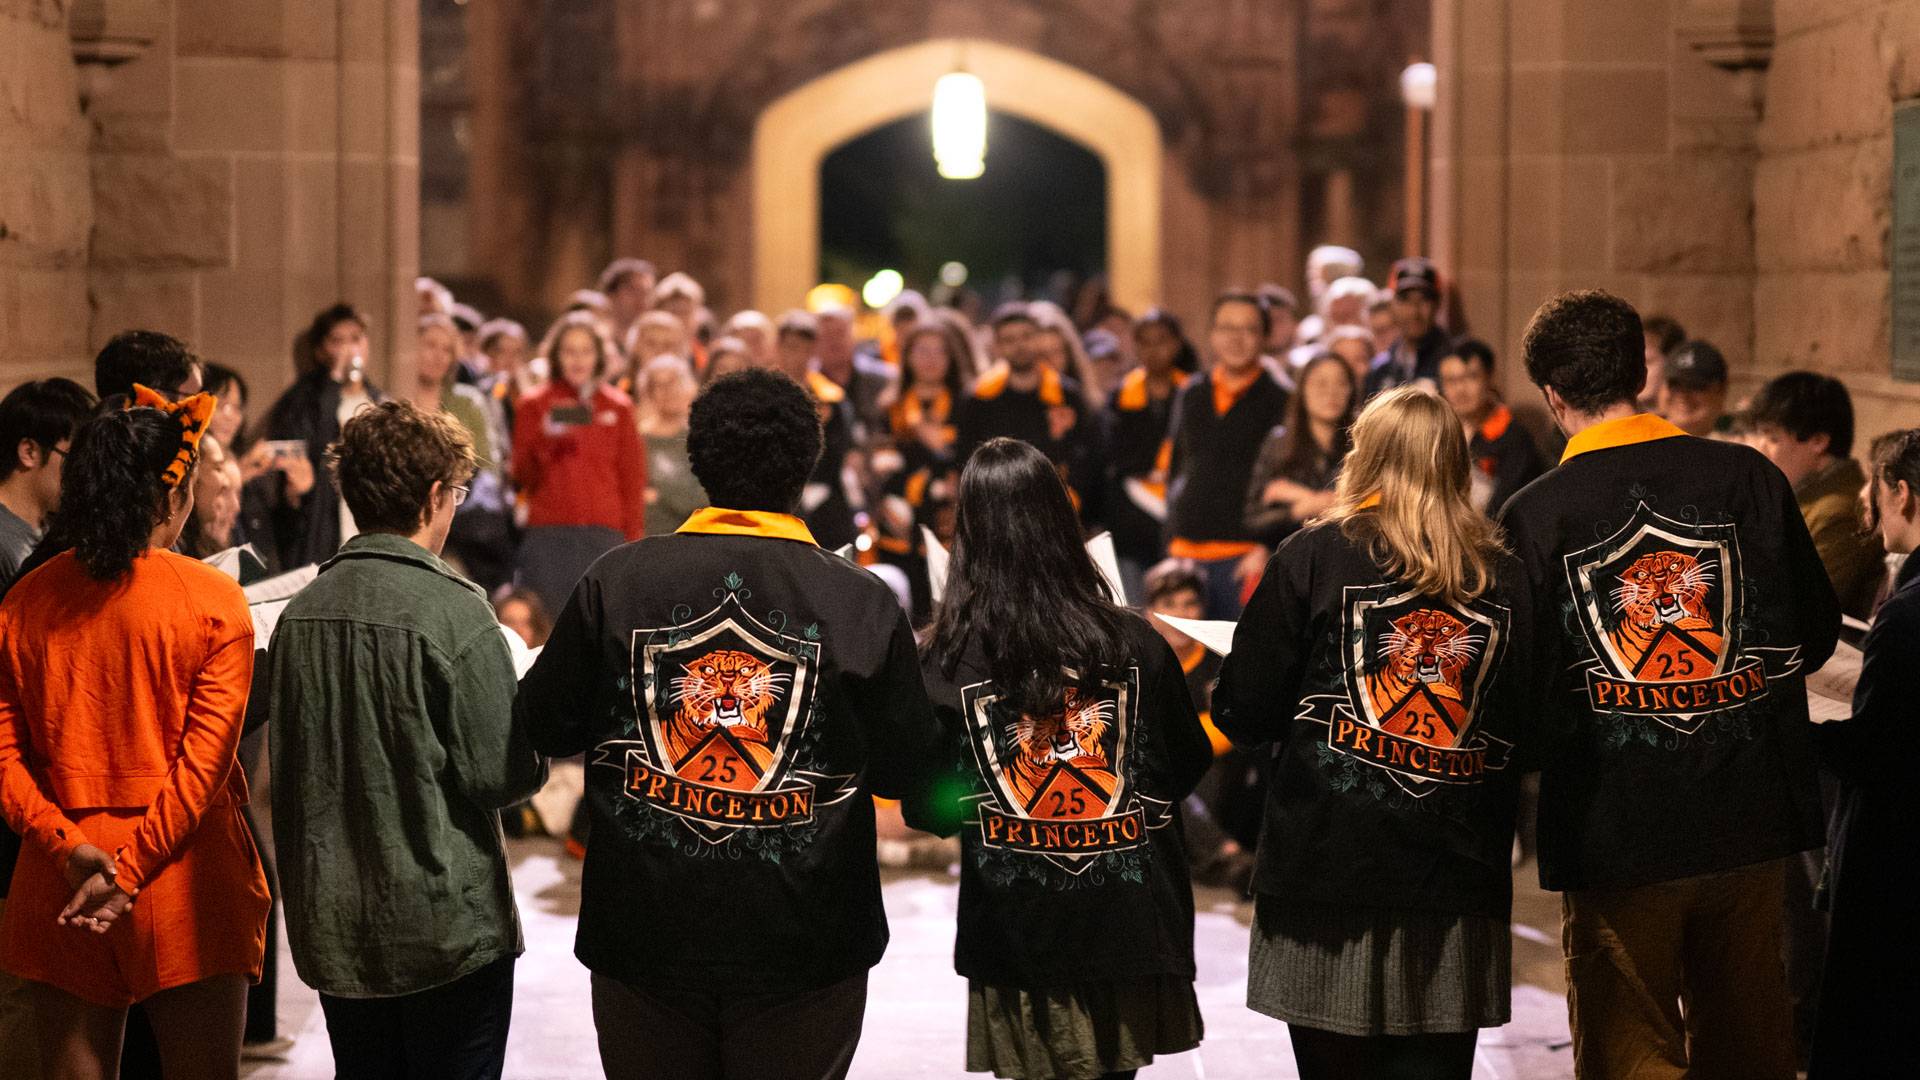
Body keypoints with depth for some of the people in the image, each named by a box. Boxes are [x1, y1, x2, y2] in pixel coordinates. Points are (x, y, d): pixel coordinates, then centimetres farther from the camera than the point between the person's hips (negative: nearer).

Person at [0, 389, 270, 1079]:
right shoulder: (214, 601, -8)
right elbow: (205, 761, -13)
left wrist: (71, 847, -9)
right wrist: (132, 867, -13)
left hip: (59, 884, 3)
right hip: (186, 879, -3)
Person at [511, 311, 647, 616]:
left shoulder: (618, 407, 12)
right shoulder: (534, 405, 9)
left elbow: (633, 479, 12)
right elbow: (522, 476, 4)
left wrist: (634, 541, 4)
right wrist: (546, 440, -13)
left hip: (605, 534, 1)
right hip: (547, 535, -1)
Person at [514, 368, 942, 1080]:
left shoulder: (617, 581, -5)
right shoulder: (861, 602, -9)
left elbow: (544, 727, 2)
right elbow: (908, 771, -3)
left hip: (644, 936, 1)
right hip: (805, 948, -1)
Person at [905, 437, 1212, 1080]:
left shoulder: (949, 662, -10)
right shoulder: (1133, 641, -6)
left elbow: (927, 813, -4)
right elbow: (1189, 764, 7)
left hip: (1013, 929, -2)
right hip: (1130, 924, 2)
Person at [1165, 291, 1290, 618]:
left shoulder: (1278, 400, -1)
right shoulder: (1191, 395, 14)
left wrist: (1265, 548, -13)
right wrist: (1171, 540, 13)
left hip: (1244, 554, -4)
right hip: (1186, 551, 4)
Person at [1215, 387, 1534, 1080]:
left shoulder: (1314, 557, -2)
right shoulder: (1504, 579, 5)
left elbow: (1241, 715, -2)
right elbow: (1528, 735, 8)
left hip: (1328, 870, -2)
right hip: (1459, 889, 2)